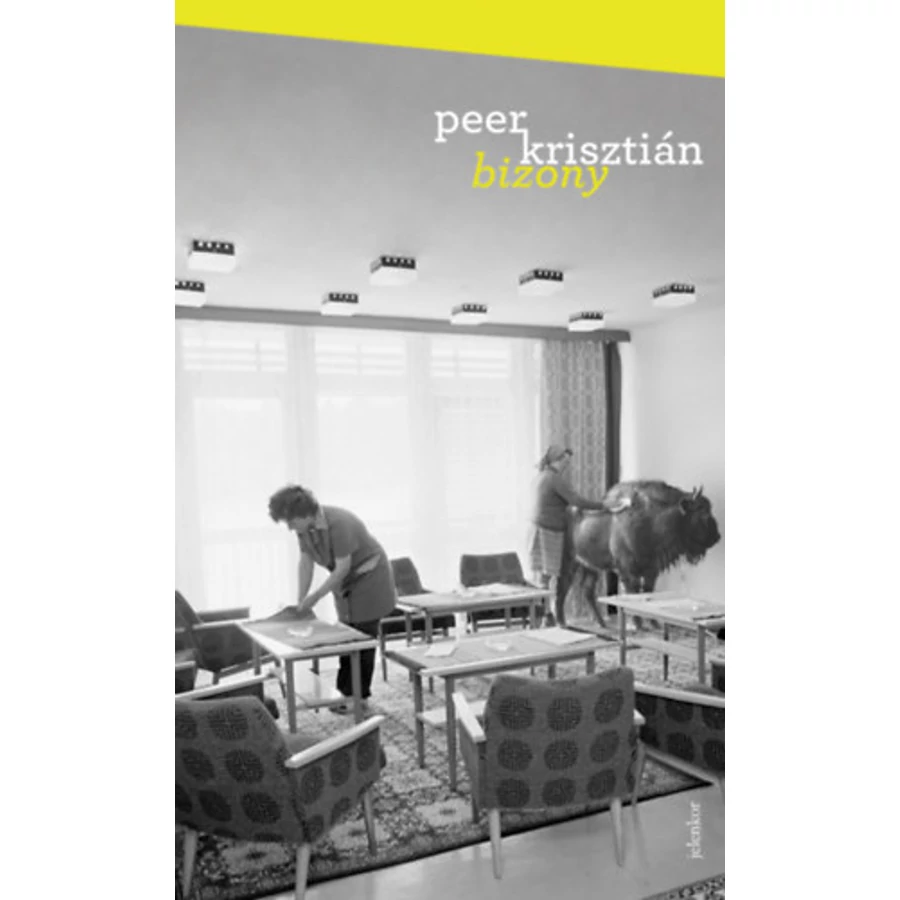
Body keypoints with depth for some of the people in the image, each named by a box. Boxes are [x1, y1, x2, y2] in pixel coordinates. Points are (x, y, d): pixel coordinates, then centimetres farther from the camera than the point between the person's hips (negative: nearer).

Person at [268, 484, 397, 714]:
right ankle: (346, 691, 17)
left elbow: (343, 568, -28)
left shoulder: (338, 523, -32)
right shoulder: (304, 527, -9)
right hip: (346, 581, 7)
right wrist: (301, 600, -6)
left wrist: (316, 596, -22)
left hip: (369, 578, -7)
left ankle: (360, 696, 6)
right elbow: (306, 561, -2)